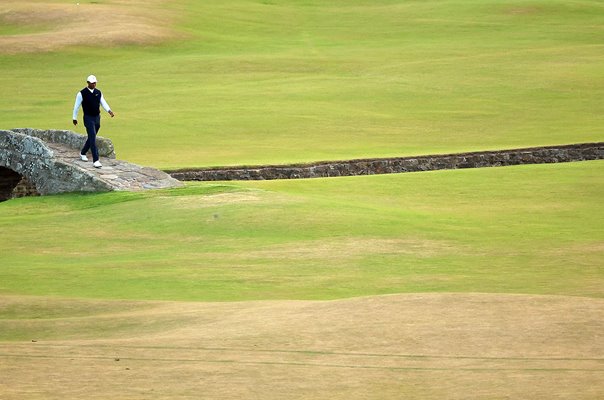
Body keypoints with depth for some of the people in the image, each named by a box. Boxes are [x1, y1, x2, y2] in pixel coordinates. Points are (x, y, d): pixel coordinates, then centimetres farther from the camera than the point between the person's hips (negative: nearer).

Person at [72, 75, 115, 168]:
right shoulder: (82, 93, -10)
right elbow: (76, 106, -2)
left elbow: (103, 103, 5)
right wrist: (74, 118, 4)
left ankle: (83, 153, 41)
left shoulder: (98, 93, 5)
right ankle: (95, 160, -19)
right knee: (93, 138, -15)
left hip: (97, 118, 6)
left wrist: (109, 110, -15)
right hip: (88, 118, -6)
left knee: (92, 137, 18)